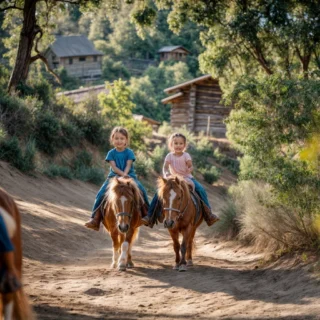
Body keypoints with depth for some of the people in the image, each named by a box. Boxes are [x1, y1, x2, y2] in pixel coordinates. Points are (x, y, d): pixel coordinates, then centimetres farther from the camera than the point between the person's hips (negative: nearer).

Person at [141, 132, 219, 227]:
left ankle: (208, 214, -16)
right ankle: (150, 216, -11)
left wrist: (190, 169, -42)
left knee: (200, 189, -23)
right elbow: (165, 167, -14)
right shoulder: (169, 156, -3)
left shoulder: (186, 155, -4)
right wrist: (166, 173, -37)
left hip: (187, 178, 0)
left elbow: (190, 165, -17)